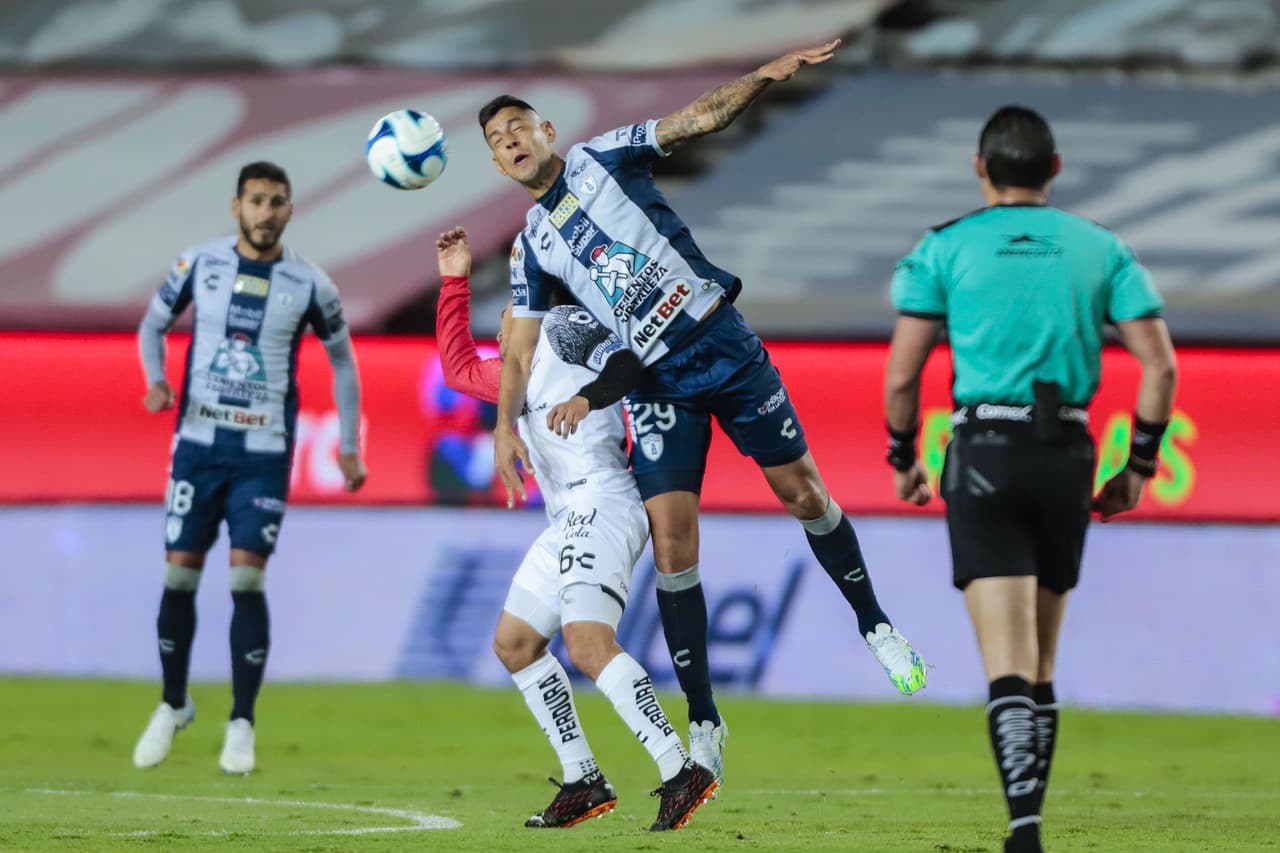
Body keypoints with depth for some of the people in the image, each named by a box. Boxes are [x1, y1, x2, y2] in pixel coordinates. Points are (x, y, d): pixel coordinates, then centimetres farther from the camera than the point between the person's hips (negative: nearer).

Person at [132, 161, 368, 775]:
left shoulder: (309, 285, -3)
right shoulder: (199, 264, -2)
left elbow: (341, 359, 10)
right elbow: (153, 325, 11)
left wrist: (348, 446, 8)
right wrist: (155, 380, -10)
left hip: (264, 453, -1)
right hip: (197, 443, 1)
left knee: (247, 579, -9)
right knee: (179, 575, 2)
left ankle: (241, 724, 0)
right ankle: (173, 705, 21)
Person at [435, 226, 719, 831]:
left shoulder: (563, 326, 1)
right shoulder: (522, 369, 28)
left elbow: (626, 364, -14)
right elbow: (457, 367, 39)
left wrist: (586, 396, -31)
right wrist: (454, 280, 36)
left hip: (600, 505, -11)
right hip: (572, 520, 11)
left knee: (589, 646, -24)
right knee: (513, 643, 14)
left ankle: (681, 774, -28)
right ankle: (583, 783, 13)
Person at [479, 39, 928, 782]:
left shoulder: (601, 158, 2)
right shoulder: (531, 246, 9)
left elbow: (702, 118, -6)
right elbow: (520, 346, 9)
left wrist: (768, 76, -22)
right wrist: (506, 422, -7)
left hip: (723, 344, -2)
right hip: (658, 381, 2)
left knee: (803, 492, 1)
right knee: (672, 539, -9)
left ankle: (875, 625, 24)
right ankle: (704, 723, -4)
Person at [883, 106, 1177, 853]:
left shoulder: (944, 249, 2)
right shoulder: (1102, 250, 8)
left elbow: (901, 375, -1)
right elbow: (1160, 363, 1)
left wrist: (903, 460, 15)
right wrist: (1140, 466, 10)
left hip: (985, 455, -2)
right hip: (1068, 456, 2)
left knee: (1009, 666, -9)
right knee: (1041, 665, 16)